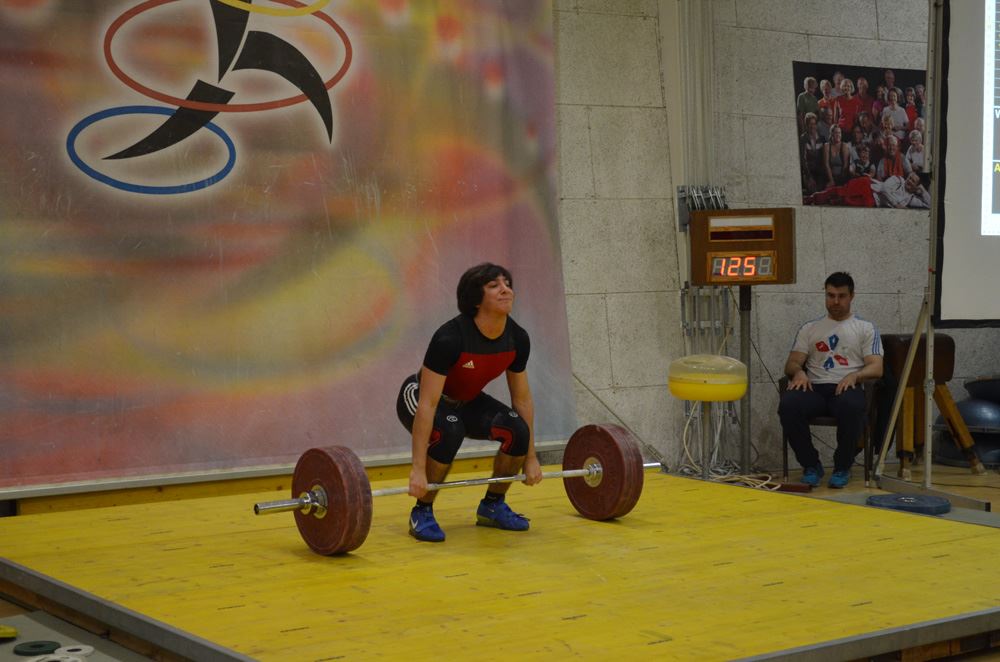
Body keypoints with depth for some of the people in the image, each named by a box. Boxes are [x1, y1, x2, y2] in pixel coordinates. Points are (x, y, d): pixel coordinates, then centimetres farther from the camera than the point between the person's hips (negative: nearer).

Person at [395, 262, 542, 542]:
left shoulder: (517, 339, -16)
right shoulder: (451, 338, -35)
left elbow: (522, 398, -3)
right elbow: (427, 404, -35)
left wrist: (531, 457, -1)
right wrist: (418, 470, -37)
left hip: (465, 401, 6)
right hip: (418, 398, -6)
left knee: (517, 430, -20)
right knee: (449, 431, -38)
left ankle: (492, 506, 3)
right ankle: (422, 513, -17)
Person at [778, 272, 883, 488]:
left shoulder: (866, 329, 16)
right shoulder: (809, 329, 22)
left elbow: (876, 367, 4)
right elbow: (791, 363, 13)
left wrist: (854, 375, -18)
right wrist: (798, 372, -13)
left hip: (847, 388, -2)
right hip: (815, 388, 2)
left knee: (851, 406, -41)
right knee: (788, 404, -34)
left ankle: (842, 467, -15)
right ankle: (811, 465, -12)